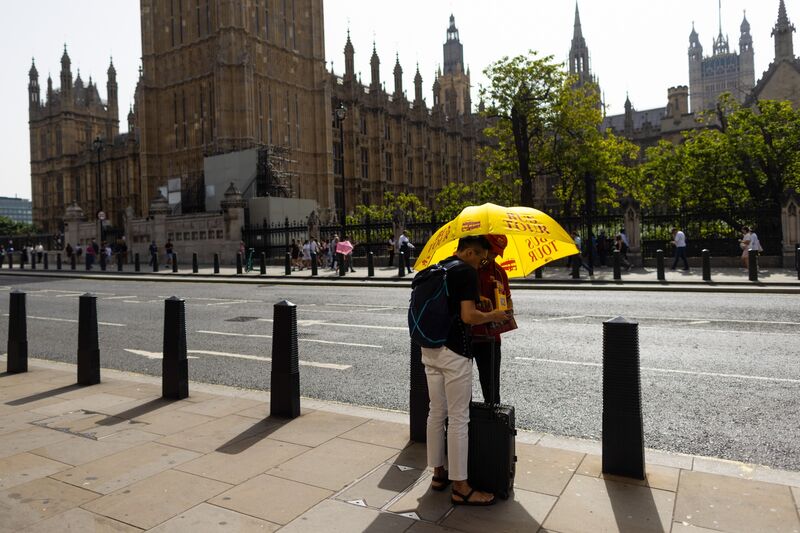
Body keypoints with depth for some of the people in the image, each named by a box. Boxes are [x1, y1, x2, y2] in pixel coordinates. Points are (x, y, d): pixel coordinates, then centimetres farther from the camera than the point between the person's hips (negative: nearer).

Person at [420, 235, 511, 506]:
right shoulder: (466, 272, -12)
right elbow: (468, 316, -20)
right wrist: (492, 316, -2)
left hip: (430, 349, 9)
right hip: (454, 353, -8)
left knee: (436, 413, 15)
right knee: (458, 418, -1)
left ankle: (439, 472, 28)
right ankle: (460, 487, 8)